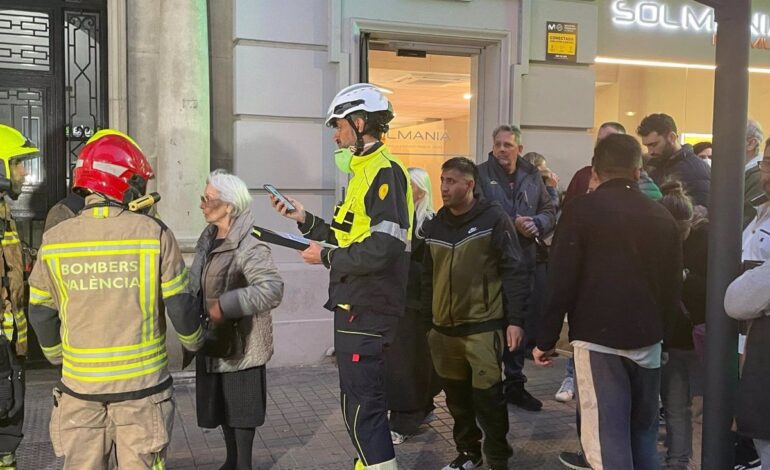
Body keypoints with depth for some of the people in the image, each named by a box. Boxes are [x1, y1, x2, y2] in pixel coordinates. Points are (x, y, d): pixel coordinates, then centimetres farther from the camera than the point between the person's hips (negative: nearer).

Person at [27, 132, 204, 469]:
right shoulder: (153, 234, -12)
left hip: (80, 383, 2)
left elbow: (41, 313, 6)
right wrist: (194, 342, 14)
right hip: (142, 383, -2)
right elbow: (180, 306, -7)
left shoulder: (54, 240, -4)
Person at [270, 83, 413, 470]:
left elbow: (382, 249, -25)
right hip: (356, 306, 11)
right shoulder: (365, 172, 16)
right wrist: (305, 220, 13)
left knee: (362, 404, -6)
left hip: (367, 310, -11)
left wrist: (326, 257, -14)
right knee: (361, 399, 21)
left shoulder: (384, 172, -16)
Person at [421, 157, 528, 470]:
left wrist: (515, 320, -13)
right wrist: (428, 320, 14)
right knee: (456, 395, 12)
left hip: (483, 326, -5)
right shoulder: (436, 224, 9)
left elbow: (515, 271, -9)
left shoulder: (494, 218, -6)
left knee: (487, 396, -3)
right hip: (444, 328, 5)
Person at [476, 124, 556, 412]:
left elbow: (549, 211, 12)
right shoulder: (481, 174, -4)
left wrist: (537, 225, -9)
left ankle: (515, 384, 26)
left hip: (525, 262, 5)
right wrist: (512, 225, -19)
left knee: (522, 323, 12)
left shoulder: (532, 176, 10)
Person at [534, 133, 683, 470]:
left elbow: (561, 281, -11)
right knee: (643, 432, 18)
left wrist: (546, 339, -3)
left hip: (598, 337, -5)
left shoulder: (581, 210, -7)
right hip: (647, 338, 5)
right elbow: (673, 283, 11)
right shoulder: (662, 216, 5)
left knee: (607, 437, -3)